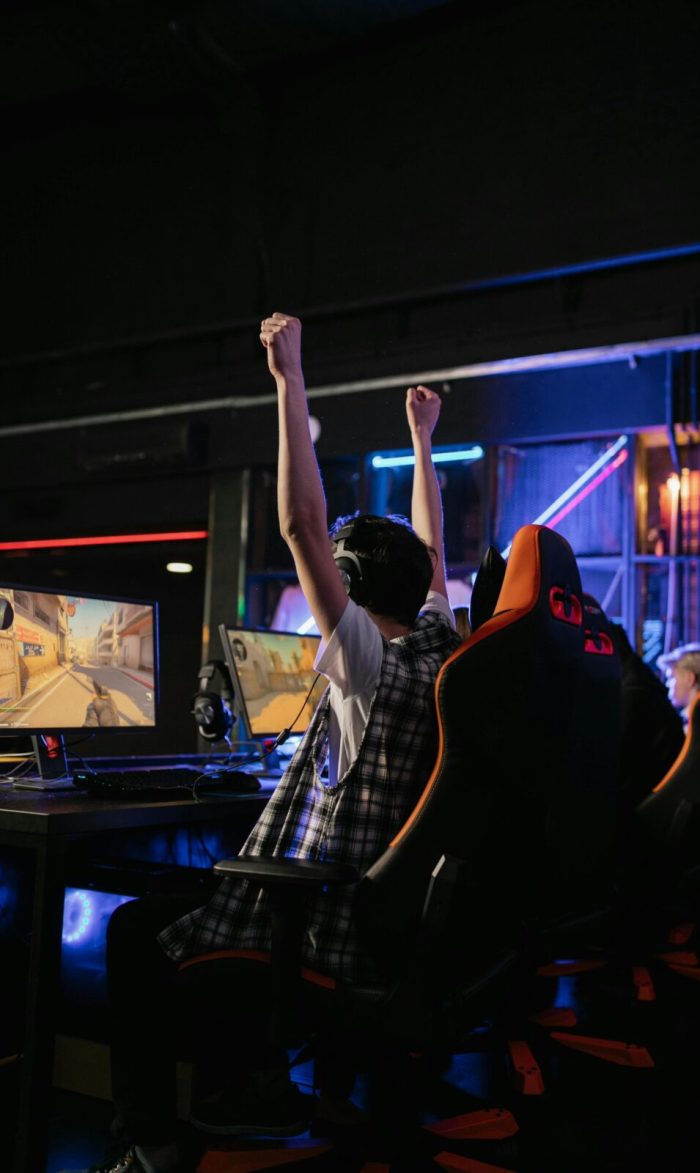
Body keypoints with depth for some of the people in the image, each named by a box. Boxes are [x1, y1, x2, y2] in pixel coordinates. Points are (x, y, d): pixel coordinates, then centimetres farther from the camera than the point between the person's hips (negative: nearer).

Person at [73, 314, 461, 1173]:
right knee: (229, 899, 30)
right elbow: (429, 549, 18)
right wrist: (421, 439, 26)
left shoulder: (369, 661, -16)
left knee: (135, 931, 7)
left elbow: (302, 527, -22)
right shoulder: (443, 648, 3)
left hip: (336, 933, -8)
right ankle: (263, 1086, 31)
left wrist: (291, 380, -20)